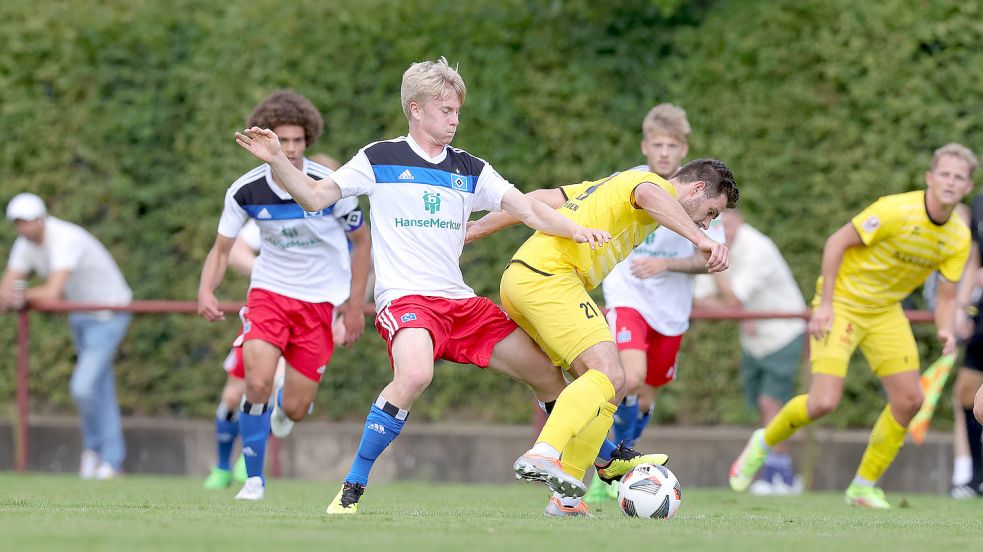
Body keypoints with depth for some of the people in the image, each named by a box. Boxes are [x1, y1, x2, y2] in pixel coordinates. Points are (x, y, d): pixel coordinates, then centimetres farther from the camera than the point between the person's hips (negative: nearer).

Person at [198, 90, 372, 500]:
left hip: (321, 300, -1)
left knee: (294, 409, -3)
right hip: (269, 292, 1)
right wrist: (205, 291, -20)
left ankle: (287, 400, 39)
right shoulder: (245, 191, -11)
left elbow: (361, 242, 0)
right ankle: (254, 479, -5)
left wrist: (356, 306, -2)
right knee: (256, 384, -22)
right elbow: (221, 250, 0)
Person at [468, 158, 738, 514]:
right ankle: (544, 456, -37)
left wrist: (477, 228, 31)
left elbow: (541, 199, 27)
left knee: (606, 386, 8)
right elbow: (649, 195, -26)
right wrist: (701, 240, -38)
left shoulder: (613, 184, 28)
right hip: (548, 275, -10)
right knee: (609, 376, -21)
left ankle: (567, 497, 1)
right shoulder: (657, 184, 0)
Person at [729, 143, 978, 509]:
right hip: (841, 302, -6)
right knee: (824, 401, -17)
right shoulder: (896, 211, -23)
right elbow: (837, 242, -17)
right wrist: (825, 303, -20)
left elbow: (946, 296, 4)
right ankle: (762, 444, 12)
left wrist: (946, 331, -17)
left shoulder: (958, 238, -4)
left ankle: (864, 486, 13)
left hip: (886, 311, 6)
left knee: (909, 400, -3)